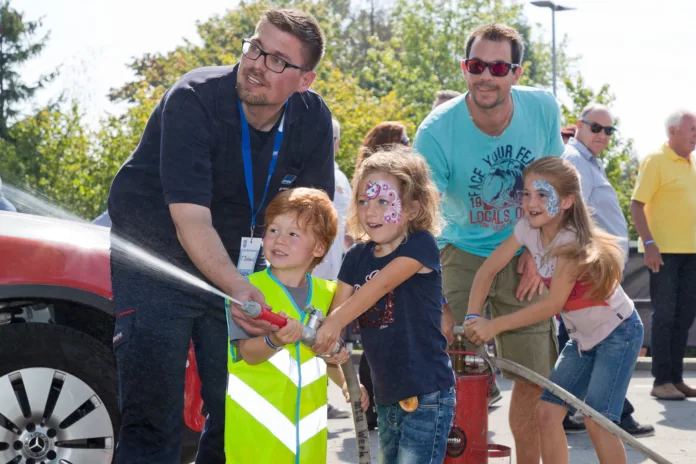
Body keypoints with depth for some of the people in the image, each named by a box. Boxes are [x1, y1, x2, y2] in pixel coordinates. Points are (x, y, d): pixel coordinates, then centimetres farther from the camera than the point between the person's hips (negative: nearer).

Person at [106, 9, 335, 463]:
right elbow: (191, 220, -32)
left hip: (237, 264, 5)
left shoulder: (314, 121, -8)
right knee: (152, 414, -9)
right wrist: (239, 290, -45)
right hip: (158, 260, -4)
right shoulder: (193, 100, -24)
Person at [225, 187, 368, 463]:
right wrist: (275, 340, -35)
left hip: (307, 418, 4)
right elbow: (248, 353, -17)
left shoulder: (328, 293, 6)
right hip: (255, 420, -4)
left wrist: (344, 382, 4)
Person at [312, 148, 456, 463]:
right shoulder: (357, 257, 7)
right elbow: (337, 308, 0)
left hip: (426, 396, -7)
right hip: (386, 395, 7)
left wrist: (335, 323, -37)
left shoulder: (421, 245, -11)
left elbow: (382, 284, -25)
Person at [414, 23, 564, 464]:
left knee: (534, 379, 3)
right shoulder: (437, 131, -23)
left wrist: (536, 251, -4)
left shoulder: (544, 108, -13)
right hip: (462, 255, -2)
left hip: (523, 258, 3)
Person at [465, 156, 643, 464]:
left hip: (618, 333, -7)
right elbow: (488, 269, -6)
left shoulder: (573, 242, -27)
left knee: (596, 419, -16)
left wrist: (494, 326, -29)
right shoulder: (528, 228, -9)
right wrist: (473, 318, -20)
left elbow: (553, 304, -28)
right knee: (547, 412, -2)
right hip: (582, 338, 7)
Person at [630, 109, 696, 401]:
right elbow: (636, 205, -13)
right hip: (664, 251, -7)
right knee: (664, 314, -3)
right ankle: (662, 380, 2)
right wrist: (649, 244, -22)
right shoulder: (655, 161, -8)